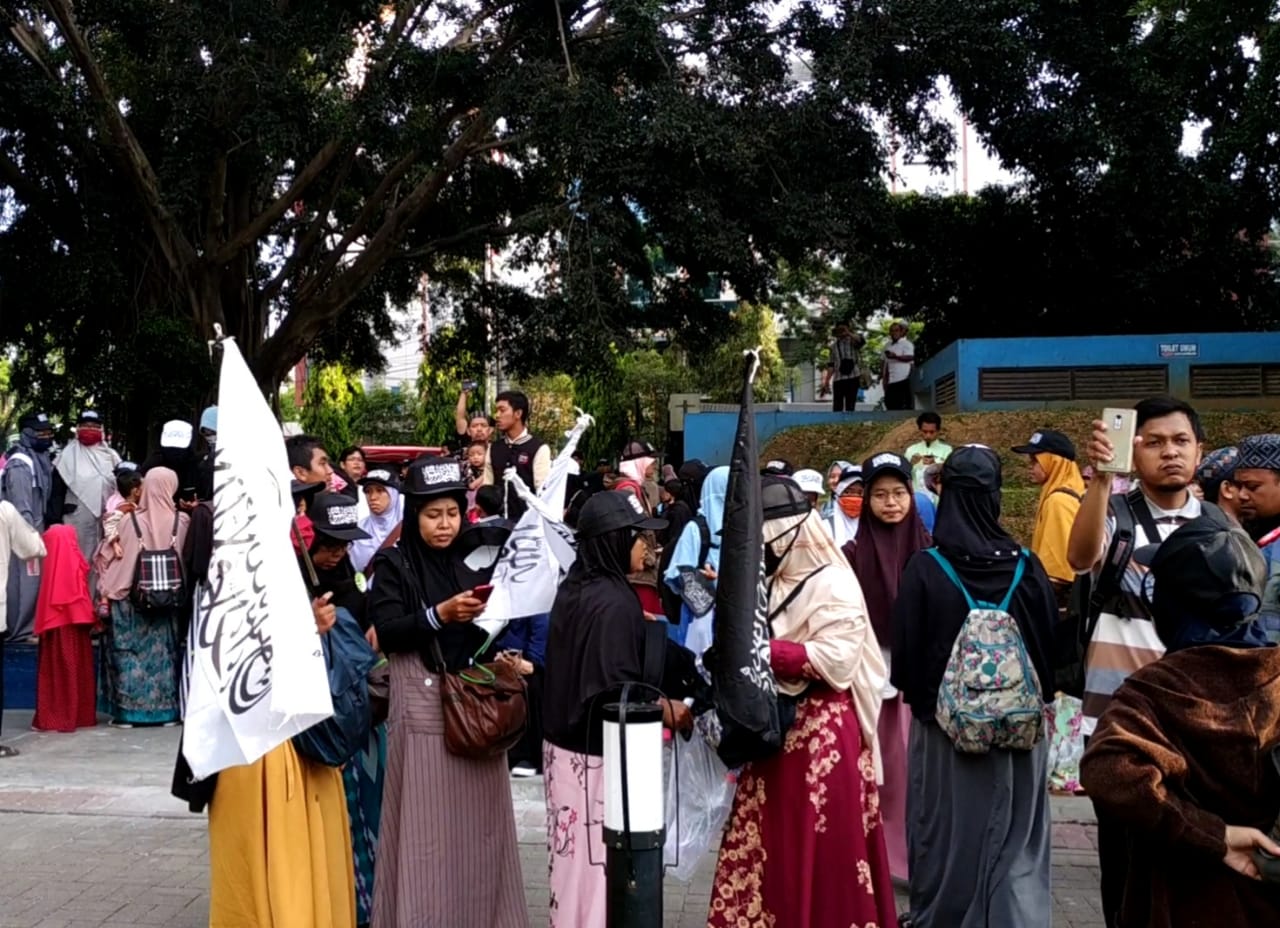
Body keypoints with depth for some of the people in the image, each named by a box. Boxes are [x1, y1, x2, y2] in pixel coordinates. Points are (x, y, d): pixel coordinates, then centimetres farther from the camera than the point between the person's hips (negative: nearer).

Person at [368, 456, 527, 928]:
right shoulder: (392, 564, -2)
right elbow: (386, 632, -14)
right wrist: (440, 614, -24)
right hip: (422, 701, -4)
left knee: (477, 814, 7)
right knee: (427, 820, -1)